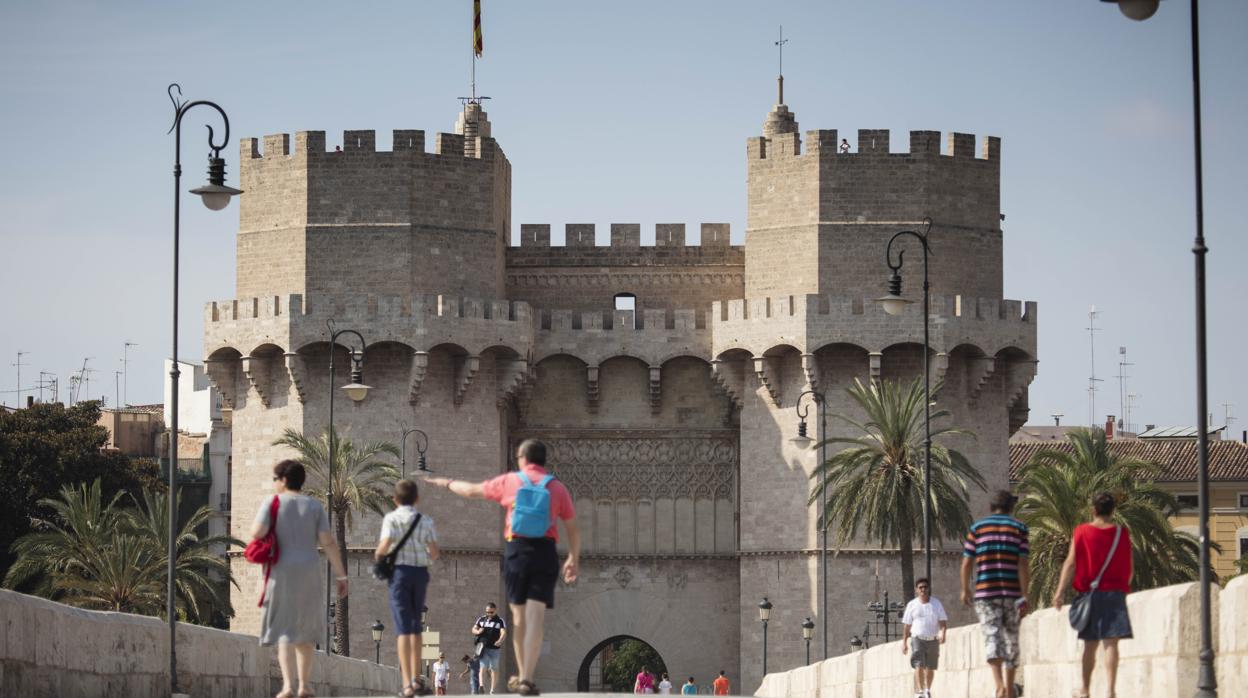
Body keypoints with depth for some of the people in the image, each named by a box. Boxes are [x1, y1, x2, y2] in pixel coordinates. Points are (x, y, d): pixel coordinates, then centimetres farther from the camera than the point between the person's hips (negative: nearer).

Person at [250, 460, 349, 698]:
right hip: (309, 573, 3)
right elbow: (328, 542, -1)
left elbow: (257, 533, -16)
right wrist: (341, 575, 1)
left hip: (281, 573, -3)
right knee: (305, 629, 17)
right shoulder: (314, 506, 5)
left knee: (284, 630, -2)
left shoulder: (272, 503, -4)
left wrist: (255, 526, 8)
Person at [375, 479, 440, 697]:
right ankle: (416, 678, 20)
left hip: (400, 570, -3)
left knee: (403, 628, -5)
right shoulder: (425, 520, 6)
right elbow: (434, 551, 2)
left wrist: (378, 554, 4)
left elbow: (385, 544, -17)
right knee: (415, 626, 17)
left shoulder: (392, 518, -3)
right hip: (421, 572, 3)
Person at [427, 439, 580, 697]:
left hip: (517, 549, 0)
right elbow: (572, 529, 6)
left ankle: (523, 674, 23)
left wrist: (447, 483, 34)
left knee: (519, 614, 15)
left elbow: (472, 491, 16)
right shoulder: (557, 488, 6)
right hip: (545, 552, 0)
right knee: (535, 618, -6)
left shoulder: (510, 481, 5)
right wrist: (573, 559, 16)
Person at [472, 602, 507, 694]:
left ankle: (492, 690, 14)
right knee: (483, 667, -14)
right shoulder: (481, 619, 10)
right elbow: (473, 629, 15)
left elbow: (504, 632, -14)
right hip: (483, 647, 1)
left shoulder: (500, 621, -1)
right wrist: (478, 631, -10)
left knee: (494, 669, 8)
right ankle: (481, 686, -29)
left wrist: (500, 640, -36)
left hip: (494, 648, -1)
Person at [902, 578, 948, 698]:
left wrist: (942, 633, -19)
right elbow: (906, 625, 6)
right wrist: (904, 642, 3)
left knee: (930, 668, 11)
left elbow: (943, 621, 0)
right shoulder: (912, 605, 3)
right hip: (918, 639, -2)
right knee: (919, 666, -17)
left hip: (933, 640, 2)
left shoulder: (936, 603, 4)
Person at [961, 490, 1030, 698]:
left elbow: (967, 563, 2)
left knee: (992, 636, -8)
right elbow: (1023, 564, -6)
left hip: (985, 593, -1)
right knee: (1011, 639, 13)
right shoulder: (1018, 527, 2)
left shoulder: (977, 528, 4)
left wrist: (965, 589, 16)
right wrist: (1024, 597, -5)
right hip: (1012, 593, 1)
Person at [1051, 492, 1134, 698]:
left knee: (1090, 644, 14)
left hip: (1089, 594, 1)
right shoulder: (1122, 534, 2)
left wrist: (1060, 592, -6)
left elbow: (1071, 564, -6)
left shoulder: (1082, 532, 0)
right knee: (1111, 643, -8)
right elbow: (1129, 569, 7)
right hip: (1115, 593, -1)